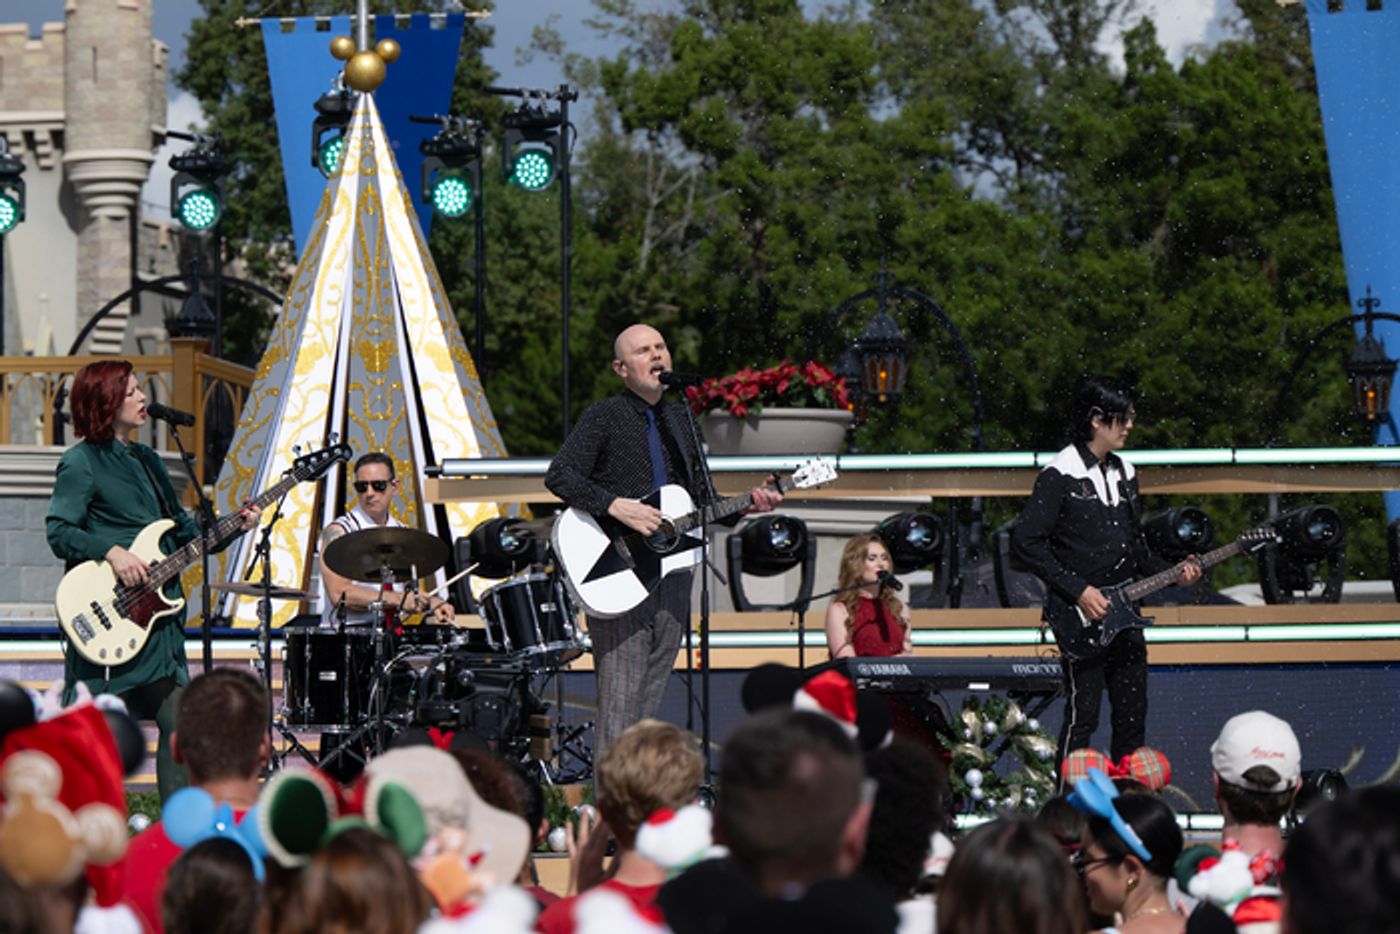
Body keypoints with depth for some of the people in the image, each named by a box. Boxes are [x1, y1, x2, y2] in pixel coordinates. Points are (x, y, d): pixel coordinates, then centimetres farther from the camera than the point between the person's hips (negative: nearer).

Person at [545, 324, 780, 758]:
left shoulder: (680, 420, 17)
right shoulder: (604, 417, -2)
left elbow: (704, 500, 21)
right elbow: (560, 476, -13)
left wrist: (747, 505, 3)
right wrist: (616, 506, -22)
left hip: (671, 570, 6)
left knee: (652, 695, 7)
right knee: (620, 697, -11)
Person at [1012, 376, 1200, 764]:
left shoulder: (1124, 474, 15)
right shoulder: (1060, 476, -10)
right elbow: (1026, 542, -15)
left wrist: (1171, 573, 6)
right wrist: (1078, 590, -17)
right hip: (1080, 616, -7)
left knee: (1132, 718, 8)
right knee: (1083, 716, -8)